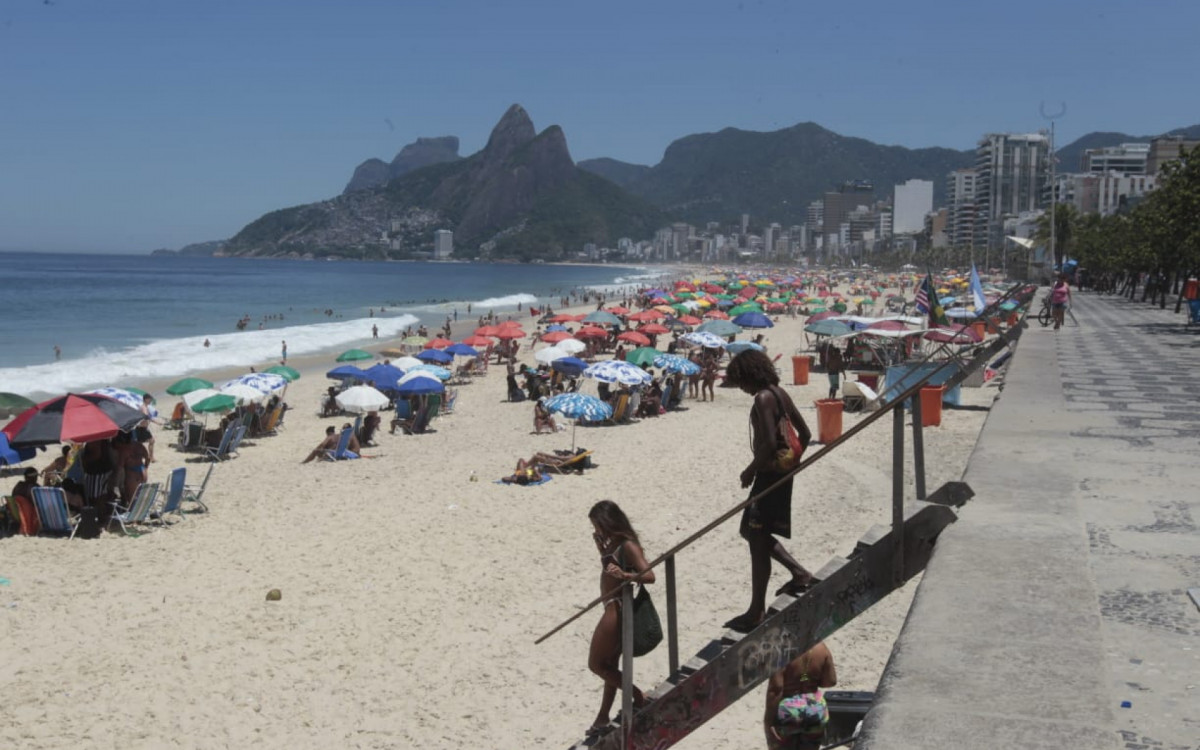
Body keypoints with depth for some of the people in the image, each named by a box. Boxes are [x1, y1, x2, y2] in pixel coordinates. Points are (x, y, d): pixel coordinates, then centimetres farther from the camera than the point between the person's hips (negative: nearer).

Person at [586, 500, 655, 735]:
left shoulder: (627, 545, -20)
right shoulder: (614, 543, 8)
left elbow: (649, 576, -27)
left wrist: (624, 575, -44)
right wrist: (600, 546, 11)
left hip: (617, 609, -10)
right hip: (614, 609, 10)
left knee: (596, 664, -1)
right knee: (610, 665, 18)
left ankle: (638, 696, 6)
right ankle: (603, 716, 29)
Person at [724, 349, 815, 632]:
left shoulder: (763, 398, -18)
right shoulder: (779, 393, 11)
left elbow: (769, 443, -25)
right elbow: (805, 434, 16)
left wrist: (751, 470, -12)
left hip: (770, 474, -10)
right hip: (782, 474, 10)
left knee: (758, 541, -1)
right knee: (751, 532, 21)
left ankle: (756, 614, 6)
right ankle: (800, 573, 21)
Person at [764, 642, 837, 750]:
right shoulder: (821, 648, -6)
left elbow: (775, 687, -22)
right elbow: (830, 681, 2)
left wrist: (768, 720, -16)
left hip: (786, 711, -4)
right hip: (815, 709, 4)